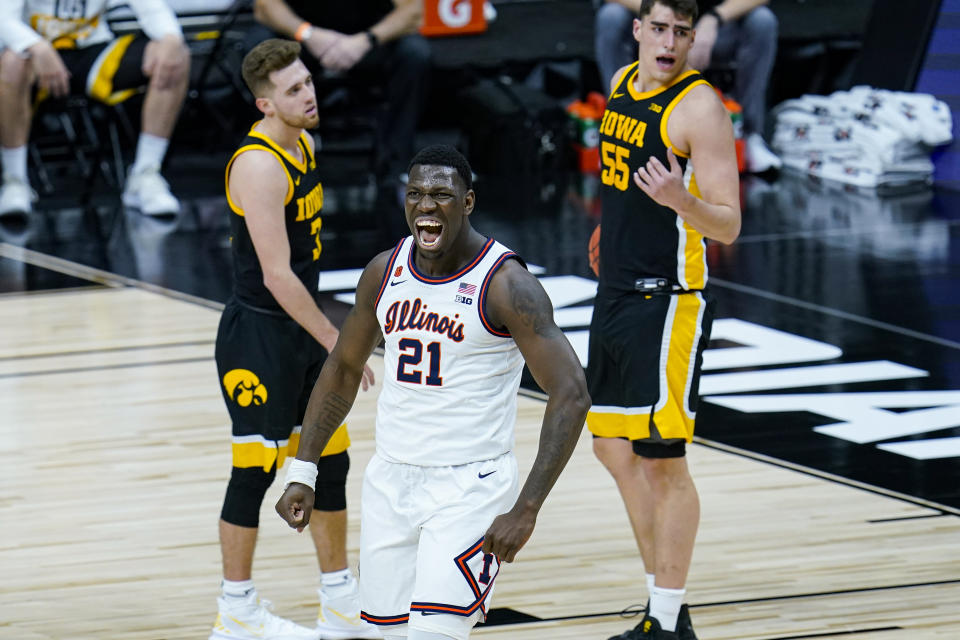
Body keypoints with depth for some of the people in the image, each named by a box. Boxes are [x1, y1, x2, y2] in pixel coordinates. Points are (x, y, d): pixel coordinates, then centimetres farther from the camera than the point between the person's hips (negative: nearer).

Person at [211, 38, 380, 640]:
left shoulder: (304, 145, 7)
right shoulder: (259, 166, -22)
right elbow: (277, 275, -25)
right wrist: (336, 342, -23)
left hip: (299, 328, 9)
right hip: (259, 334, -9)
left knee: (331, 460, 13)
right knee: (257, 468, 0)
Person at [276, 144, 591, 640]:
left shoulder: (504, 284, -15)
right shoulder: (385, 272, 4)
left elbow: (571, 394, -18)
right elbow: (343, 368, 18)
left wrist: (526, 509, -24)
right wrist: (302, 471, 12)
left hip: (469, 488, -6)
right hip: (390, 482, 6)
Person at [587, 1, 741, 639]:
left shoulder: (699, 105, -16)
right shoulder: (622, 84, 8)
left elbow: (728, 226, -20)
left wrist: (680, 201, -38)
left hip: (667, 300, -9)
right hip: (617, 292, 9)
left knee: (662, 459, -7)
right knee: (614, 448, 14)